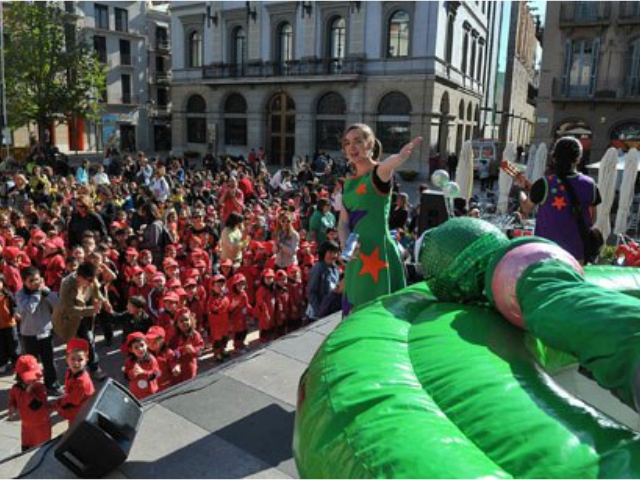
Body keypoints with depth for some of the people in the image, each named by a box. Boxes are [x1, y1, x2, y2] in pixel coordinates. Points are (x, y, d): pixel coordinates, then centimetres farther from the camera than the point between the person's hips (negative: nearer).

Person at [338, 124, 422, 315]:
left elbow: (392, 162, -31)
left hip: (379, 253, -7)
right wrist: (345, 243, -11)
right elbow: (343, 222, 10)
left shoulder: (380, 172, -6)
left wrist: (401, 156, -55)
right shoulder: (349, 183, 14)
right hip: (357, 258, 7)